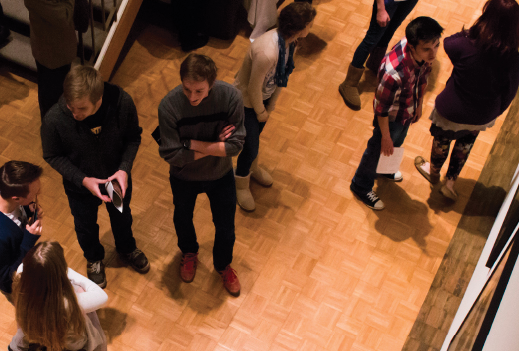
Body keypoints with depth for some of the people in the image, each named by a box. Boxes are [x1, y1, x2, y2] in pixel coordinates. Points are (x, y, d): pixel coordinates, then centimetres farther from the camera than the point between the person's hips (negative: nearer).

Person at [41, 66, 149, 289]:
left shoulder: (122, 103, -33)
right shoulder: (54, 119, -35)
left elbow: (133, 138, -14)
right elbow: (53, 156, -17)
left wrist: (124, 169, -27)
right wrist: (82, 180, -27)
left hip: (118, 178, 1)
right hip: (80, 186, -1)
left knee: (121, 217, 31)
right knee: (86, 226, 28)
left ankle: (127, 249, 66)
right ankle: (94, 259, 63)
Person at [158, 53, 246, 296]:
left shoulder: (230, 97, -29)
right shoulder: (169, 105, -32)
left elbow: (235, 145, -26)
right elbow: (171, 154, -28)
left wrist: (193, 144, -29)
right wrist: (214, 146, -25)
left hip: (220, 176, 0)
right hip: (184, 178, 0)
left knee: (225, 226, 20)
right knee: (182, 220, 27)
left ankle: (223, 264, 53)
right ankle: (189, 253, 62)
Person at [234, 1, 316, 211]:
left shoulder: (289, 39, -16)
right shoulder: (267, 52, -42)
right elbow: (253, 88, -28)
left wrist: (271, 105, 4)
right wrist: (261, 112, -10)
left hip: (264, 96, 7)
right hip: (246, 100, -7)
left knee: (256, 134, 28)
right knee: (251, 145, 7)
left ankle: (252, 167, 55)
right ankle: (241, 185, 33)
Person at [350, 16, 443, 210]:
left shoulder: (424, 52, -25)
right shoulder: (394, 73, -46)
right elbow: (382, 108, -28)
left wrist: (419, 105, 13)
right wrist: (385, 136, -14)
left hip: (408, 111, 7)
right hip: (392, 116, -7)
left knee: (396, 144, 33)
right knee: (379, 149, 20)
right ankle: (361, 186, 48)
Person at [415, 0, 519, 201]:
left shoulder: (466, 45, -32)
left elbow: (448, 43, -7)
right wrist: (496, 112, 10)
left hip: (452, 112, -2)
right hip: (483, 117, 2)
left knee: (442, 139, 28)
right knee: (465, 143, 32)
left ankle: (434, 172, 56)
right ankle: (450, 182, 46)